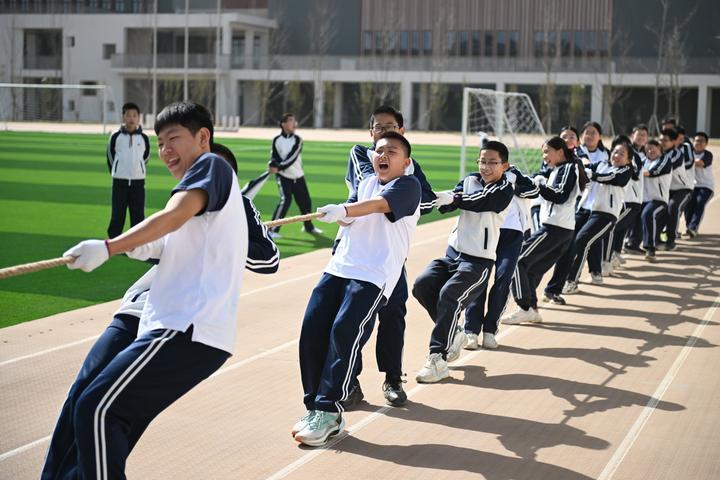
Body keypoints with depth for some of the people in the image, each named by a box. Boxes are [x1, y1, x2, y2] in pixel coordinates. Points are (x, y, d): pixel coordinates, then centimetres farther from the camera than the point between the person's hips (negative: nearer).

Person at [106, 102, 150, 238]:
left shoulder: (144, 138, 2)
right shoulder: (116, 137, -1)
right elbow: (110, 157, 9)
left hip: (138, 182, 1)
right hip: (119, 182, -1)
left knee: (138, 215, 2)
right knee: (117, 215, 2)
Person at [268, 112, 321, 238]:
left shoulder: (297, 140, -6)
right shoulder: (277, 140, -2)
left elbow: (292, 158, -19)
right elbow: (274, 156, 0)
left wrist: (278, 167, -29)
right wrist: (272, 164, -23)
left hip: (298, 177, 2)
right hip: (283, 177, -2)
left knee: (305, 202, 11)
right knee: (286, 200, -20)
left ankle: (308, 226, 36)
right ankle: (273, 229, -17)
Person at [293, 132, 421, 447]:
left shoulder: (408, 185, -2)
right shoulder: (366, 183, 21)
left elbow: (378, 204, -21)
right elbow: (348, 218, 13)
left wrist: (343, 210, -37)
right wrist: (342, 216, -11)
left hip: (374, 276, -6)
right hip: (339, 267, 6)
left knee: (344, 333, -18)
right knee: (312, 328, -4)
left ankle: (329, 412, -10)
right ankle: (314, 406, 5)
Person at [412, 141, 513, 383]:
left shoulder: (504, 190, -5)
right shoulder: (470, 181, 9)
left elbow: (482, 202, -25)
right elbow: (447, 204, -8)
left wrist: (455, 198, -18)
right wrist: (444, 200, -29)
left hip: (478, 261, -6)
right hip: (452, 253, 6)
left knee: (449, 295, -23)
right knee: (422, 285, -11)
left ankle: (438, 359, -16)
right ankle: (454, 334, 9)